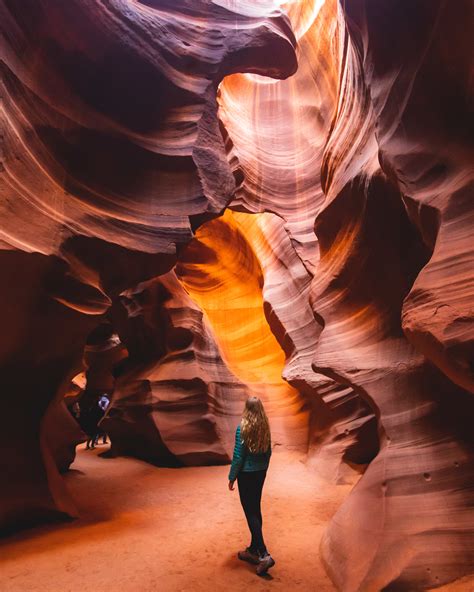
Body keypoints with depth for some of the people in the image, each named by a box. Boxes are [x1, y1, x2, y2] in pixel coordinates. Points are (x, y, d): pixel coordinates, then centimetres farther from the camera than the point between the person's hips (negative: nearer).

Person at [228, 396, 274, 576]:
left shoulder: (242, 428, -19)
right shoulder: (265, 427, -1)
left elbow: (238, 456, -16)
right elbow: (268, 452, 8)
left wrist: (232, 477, -5)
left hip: (246, 474, -6)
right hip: (261, 473, 6)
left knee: (250, 513, 3)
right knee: (256, 510, 17)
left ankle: (264, 555, -1)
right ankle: (254, 550, 30)